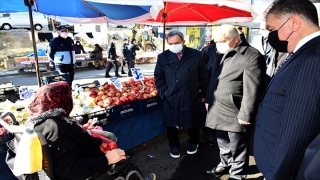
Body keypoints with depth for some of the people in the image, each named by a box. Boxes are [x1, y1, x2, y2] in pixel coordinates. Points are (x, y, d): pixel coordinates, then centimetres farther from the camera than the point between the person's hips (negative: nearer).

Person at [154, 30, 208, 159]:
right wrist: (164, 93, -4)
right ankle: (174, 146, 35)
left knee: (193, 122, 16)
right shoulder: (163, 57, -1)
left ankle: (193, 143, 42)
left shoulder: (195, 55, -2)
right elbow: (158, 77, 5)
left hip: (191, 96, 0)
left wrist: (203, 93, 3)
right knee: (171, 123, 11)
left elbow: (203, 76, 3)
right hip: (171, 98, 1)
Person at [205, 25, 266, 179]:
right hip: (218, 110, 8)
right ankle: (225, 164, 45)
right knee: (223, 144, 23)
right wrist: (209, 100, 18)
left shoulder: (252, 56, -15)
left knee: (237, 148, 10)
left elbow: (252, 90, -18)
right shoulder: (223, 54, 11)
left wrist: (246, 115, -17)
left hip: (235, 115, -7)